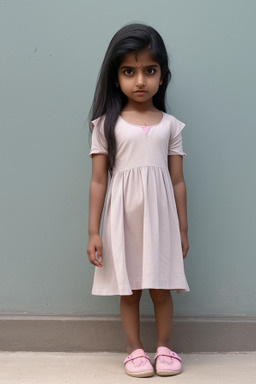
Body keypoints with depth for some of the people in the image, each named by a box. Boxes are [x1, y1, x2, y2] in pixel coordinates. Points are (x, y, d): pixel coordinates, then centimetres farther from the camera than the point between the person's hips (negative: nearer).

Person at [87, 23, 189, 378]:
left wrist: (182, 230, 7)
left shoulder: (170, 125, 3)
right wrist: (93, 232, -4)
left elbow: (178, 181, 5)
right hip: (123, 218, -1)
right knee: (128, 289, 8)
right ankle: (135, 350, 24)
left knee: (162, 288, 8)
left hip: (159, 217, 1)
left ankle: (164, 347, 25)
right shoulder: (107, 124, -1)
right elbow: (98, 180, -2)